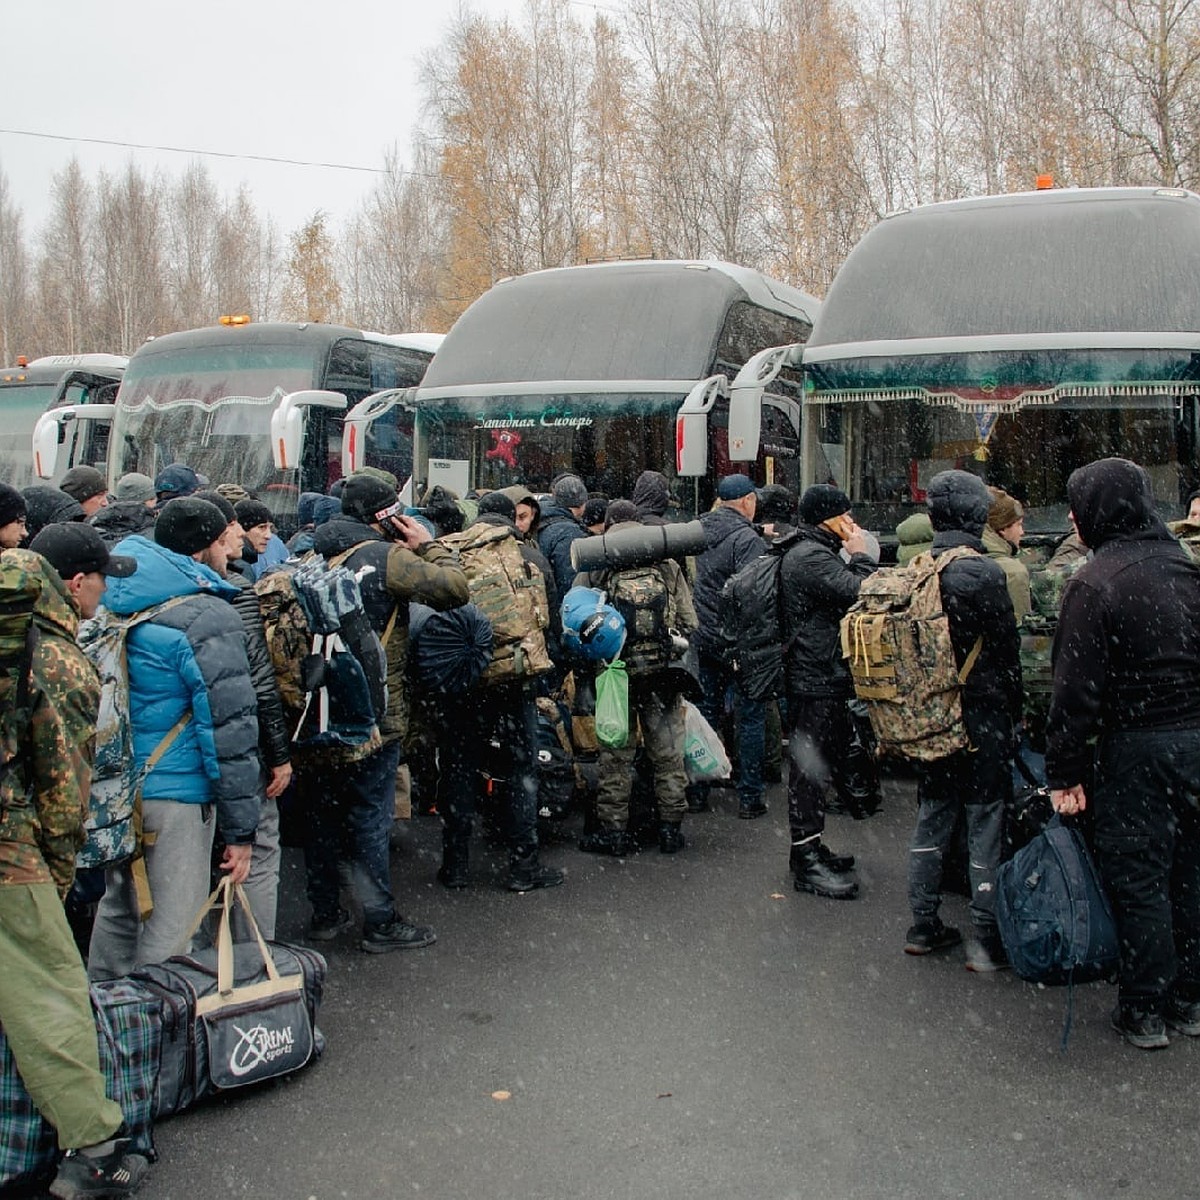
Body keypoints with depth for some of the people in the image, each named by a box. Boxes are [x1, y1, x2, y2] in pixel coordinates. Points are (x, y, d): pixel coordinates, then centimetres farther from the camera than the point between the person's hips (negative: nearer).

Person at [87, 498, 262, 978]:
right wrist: (240, 827, -12)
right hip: (174, 795, -8)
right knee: (170, 929, 1)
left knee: (118, 909, 23)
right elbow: (230, 729, -18)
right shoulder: (208, 617, -16)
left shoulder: (117, 600, 8)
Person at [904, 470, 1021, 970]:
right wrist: (1014, 712, 4)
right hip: (980, 713, -6)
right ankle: (987, 939, 8)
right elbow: (1007, 648, -8)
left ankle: (923, 925, 22)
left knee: (932, 816, 14)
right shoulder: (983, 573, -15)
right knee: (985, 822, 2)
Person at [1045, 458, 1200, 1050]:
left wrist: (1064, 771, -9)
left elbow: (1077, 687, -15)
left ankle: (1145, 1011, 14)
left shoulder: (1094, 582, -14)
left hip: (1136, 747, -6)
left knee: (1137, 878, 5)